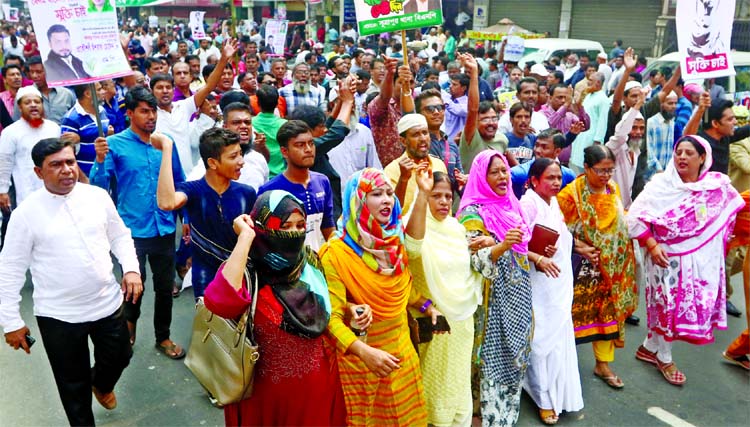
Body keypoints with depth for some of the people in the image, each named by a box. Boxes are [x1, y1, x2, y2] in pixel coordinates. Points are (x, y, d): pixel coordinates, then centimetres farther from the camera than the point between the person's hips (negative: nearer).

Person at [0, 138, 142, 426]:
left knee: (118, 358, 22)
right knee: (73, 383, 14)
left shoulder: (98, 196, -4)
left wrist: (131, 268, -8)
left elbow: (120, 236, 9)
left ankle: (101, 384, 57)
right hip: (59, 316, -3)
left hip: (109, 303, 3)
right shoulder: (26, 213, -12)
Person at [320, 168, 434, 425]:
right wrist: (365, 351, -32)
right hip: (361, 360, -5)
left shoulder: (394, 242, 1)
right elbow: (332, 318, -22)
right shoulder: (337, 253, -19)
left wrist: (426, 306, 8)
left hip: (402, 352, 6)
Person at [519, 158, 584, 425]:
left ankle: (557, 391, 32)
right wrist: (538, 259, -30)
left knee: (559, 336, 15)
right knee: (542, 338, 0)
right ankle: (544, 398, 14)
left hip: (560, 282, 8)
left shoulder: (554, 204, 11)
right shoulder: (528, 204, -14)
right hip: (538, 282, -8)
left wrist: (554, 251, -5)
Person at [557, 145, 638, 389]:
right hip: (582, 266, -5)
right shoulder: (571, 194, -13)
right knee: (577, 312, 2)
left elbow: (620, 223, 17)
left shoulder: (613, 190, 5)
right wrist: (580, 247, -21)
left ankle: (603, 364, 26)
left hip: (612, 266, 5)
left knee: (607, 311, 12)